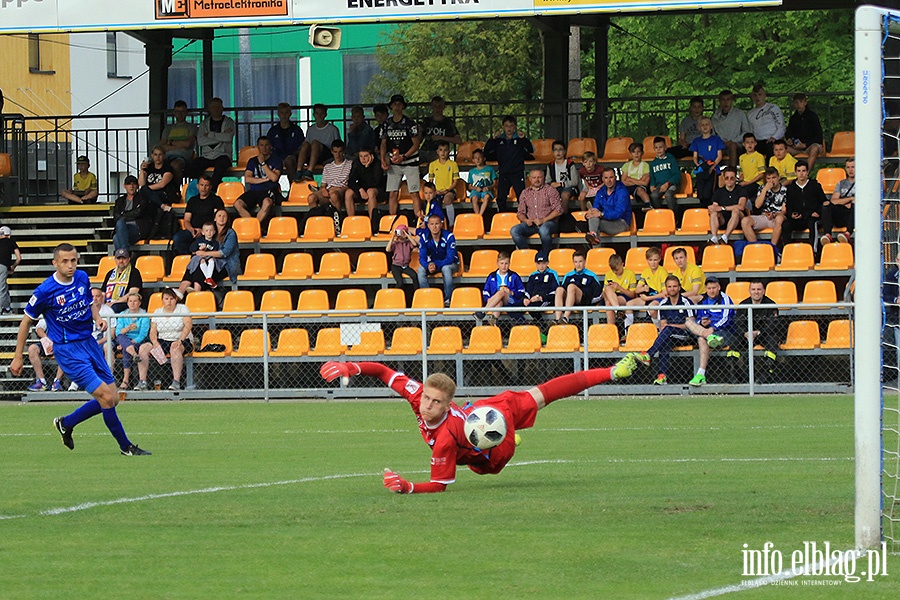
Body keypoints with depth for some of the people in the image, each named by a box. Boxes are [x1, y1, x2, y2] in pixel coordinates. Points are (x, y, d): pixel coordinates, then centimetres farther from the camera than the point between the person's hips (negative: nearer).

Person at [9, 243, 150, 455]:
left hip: (89, 342, 7)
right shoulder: (45, 291, -15)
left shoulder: (82, 278, 1)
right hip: (68, 350, -7)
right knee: (106, 397, -14)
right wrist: (18, 357, -2)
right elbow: (26, 322, -4)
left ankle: (66, 424, 25)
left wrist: (98, 318, -2)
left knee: (112, 399, 7)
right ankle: (125, 446, 1)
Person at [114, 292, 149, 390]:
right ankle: (134, 354, -62)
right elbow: (118, 332, 3)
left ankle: (126, 380, -43)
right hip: (125, 339, 3)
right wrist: (128, 328, -19)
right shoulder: (122, 315, 16)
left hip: (138, 342, -3)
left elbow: (143, 334, -6)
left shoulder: (144, 316, 5)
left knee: (126, 351, -36)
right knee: (121, 337, -35)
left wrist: (130, 343, -17)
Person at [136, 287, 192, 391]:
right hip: (163, 341, 4)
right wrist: (156, 343, -17)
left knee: (175, 348, -39)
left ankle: (176, 382, -42)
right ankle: (142, 382, -21)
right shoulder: (157, 312, 11)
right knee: (143, 348, -19)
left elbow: (188, 325, -15)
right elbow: (153, 332, 6)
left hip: (182, 341, -4)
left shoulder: (182, 309, 0)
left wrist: (180, 341, -30)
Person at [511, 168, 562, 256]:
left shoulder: (550, 191, 5)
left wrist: (543, 220, -14)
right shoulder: (525, 193, 18)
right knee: (514, 231, -25)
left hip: (548, 222, -4)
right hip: (531, 224, 4)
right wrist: (526, 220, -5)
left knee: (544, 230, -41)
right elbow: (520, 212, 18)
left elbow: (558, 210, -4)